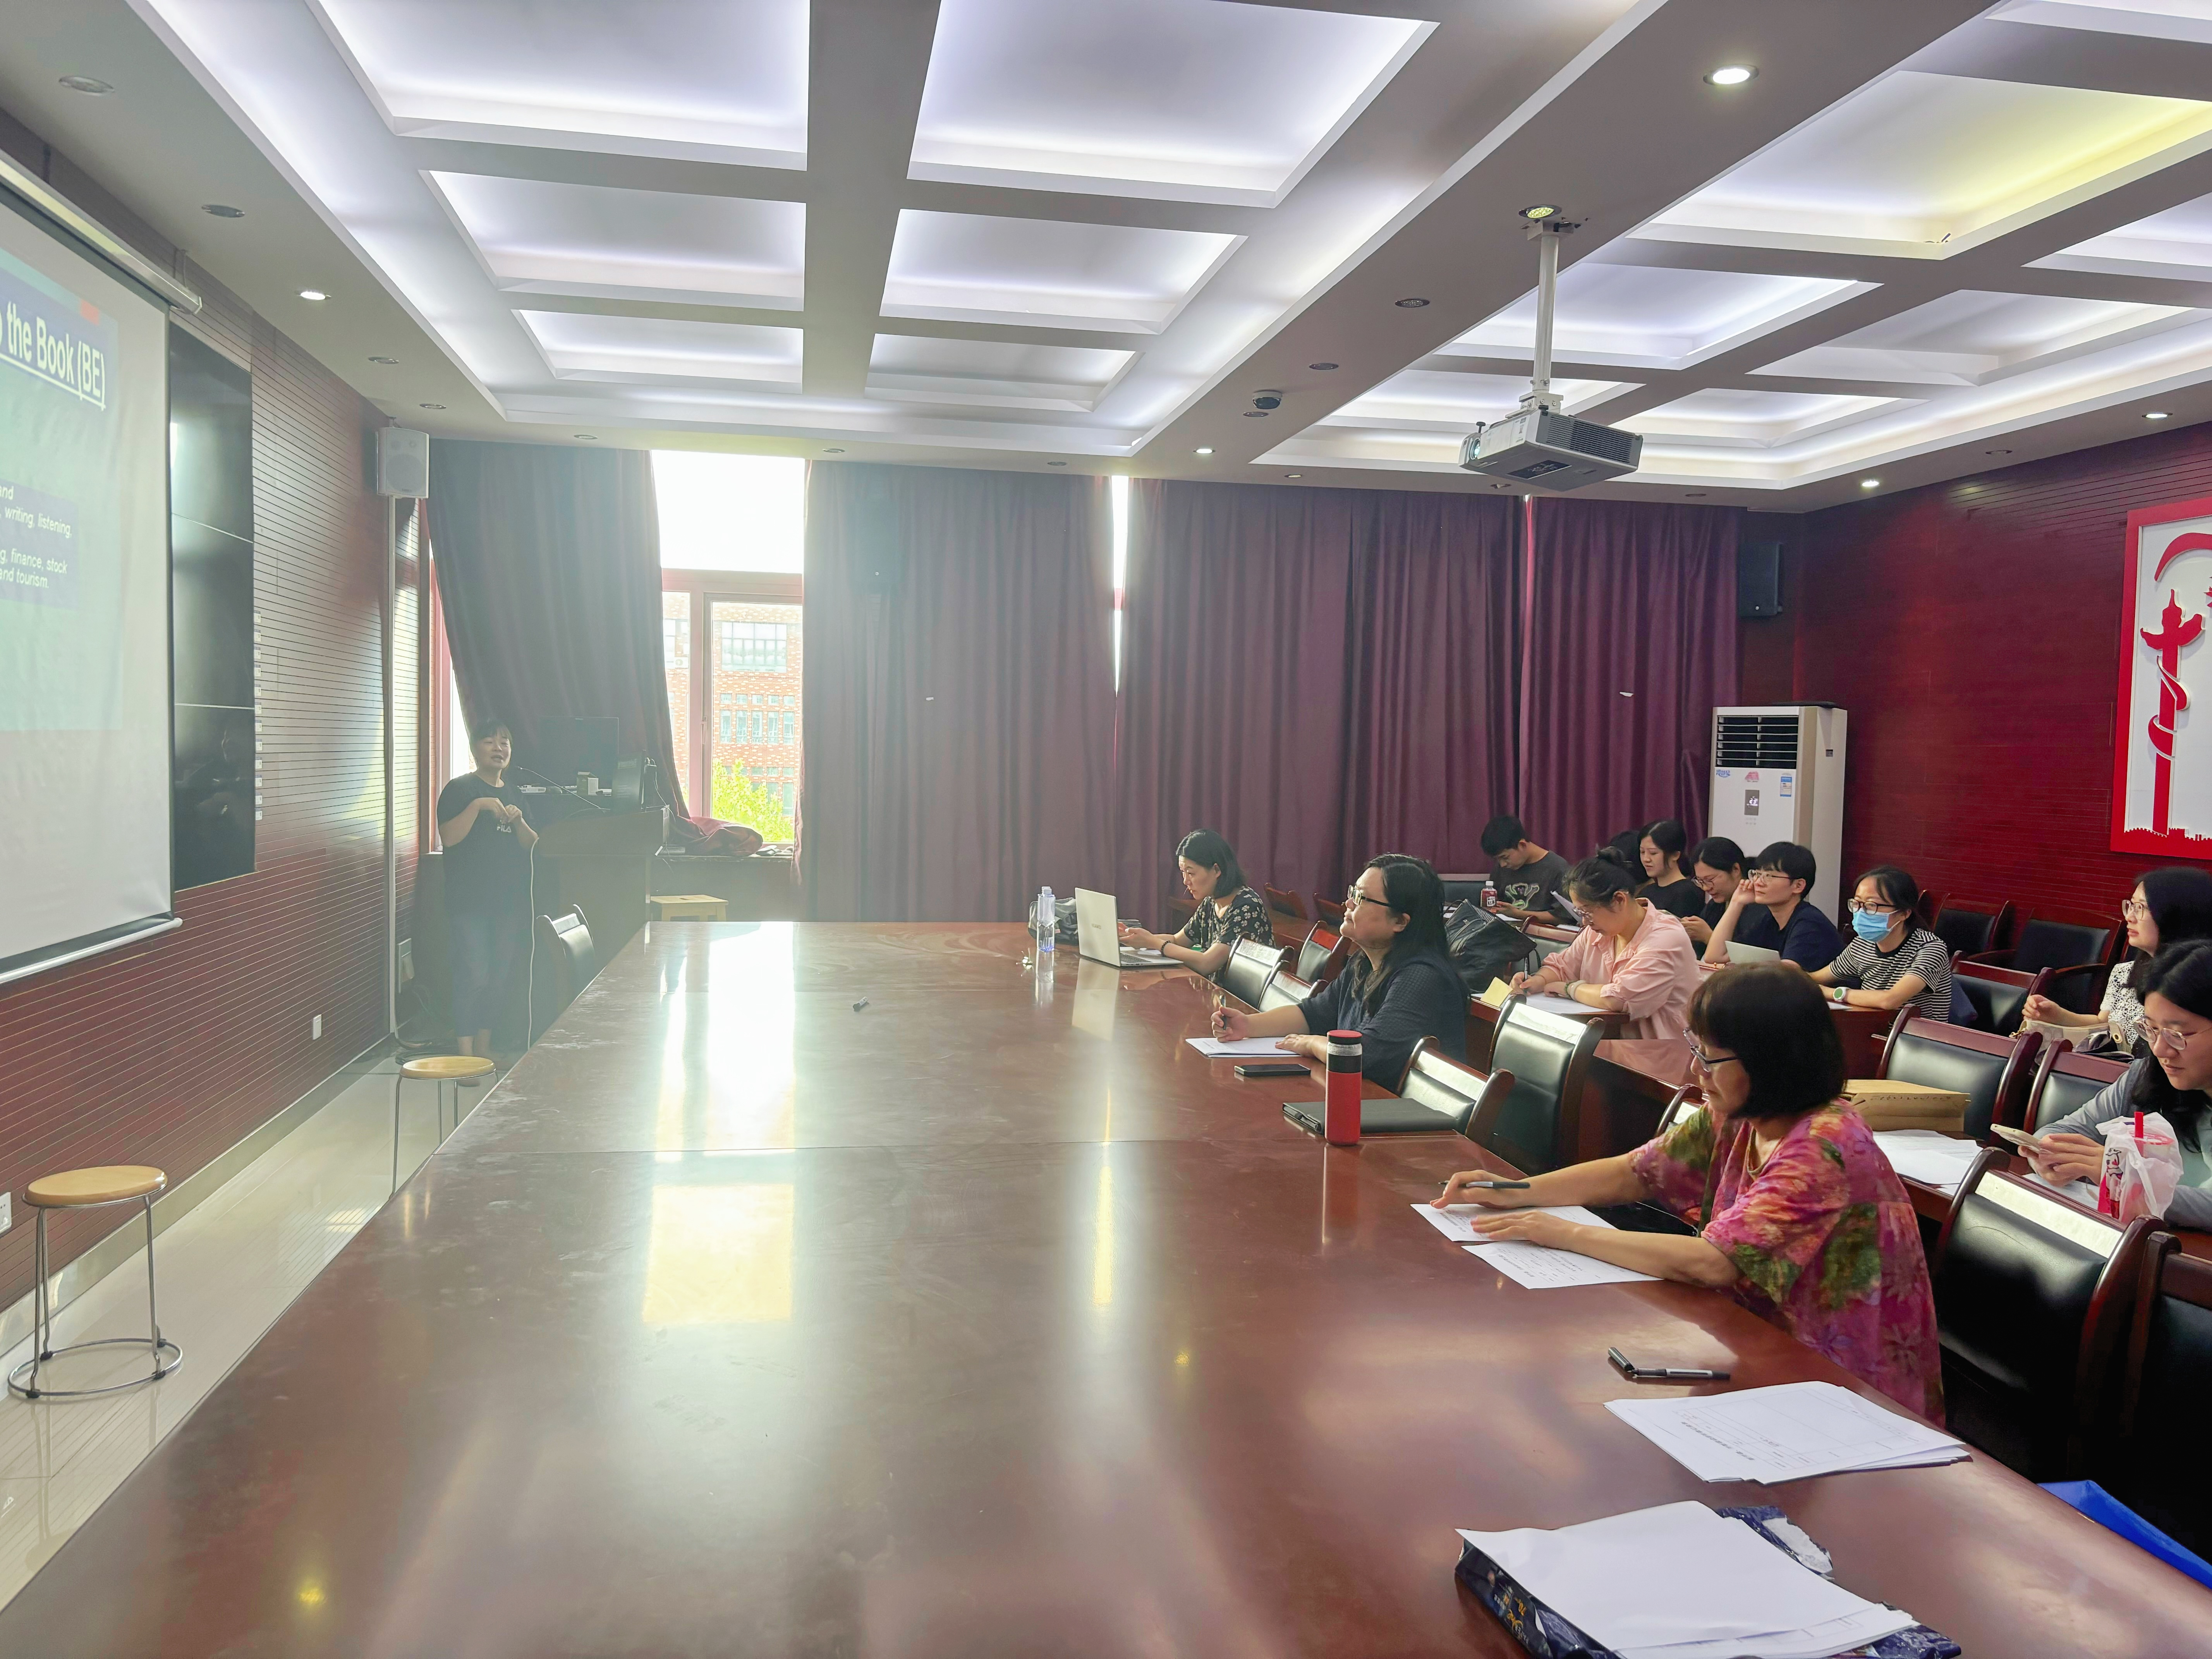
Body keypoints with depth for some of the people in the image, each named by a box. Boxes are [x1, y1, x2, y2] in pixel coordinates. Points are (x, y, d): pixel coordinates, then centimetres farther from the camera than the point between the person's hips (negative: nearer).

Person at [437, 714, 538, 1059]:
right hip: (470, 901, -6)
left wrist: (518, 821, -7)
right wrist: (478, 807, -25)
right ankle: (466, 1055, -6)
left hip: (509, 900, 6)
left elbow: (532, 844, 12)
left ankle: (484, 1048, 22)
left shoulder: (514, 794, 16)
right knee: (473, 977, -10)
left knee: (500, 978, 11)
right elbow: (449, 837, -16)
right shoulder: (459, 790, -3)